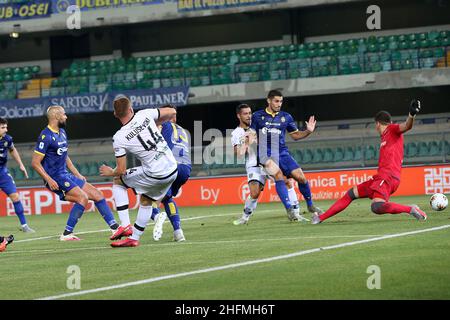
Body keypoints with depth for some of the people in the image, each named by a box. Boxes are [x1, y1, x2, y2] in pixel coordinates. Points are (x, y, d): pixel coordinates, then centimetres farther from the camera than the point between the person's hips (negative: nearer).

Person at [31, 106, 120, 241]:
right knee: (82, 197, -23)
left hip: (66, 175, 9)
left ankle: (115, 228, 9)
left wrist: (77, 175, 20)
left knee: (97, 195, 5)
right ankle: (66, 234, -17)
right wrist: (49, 180, -24)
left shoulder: (62, 132, 14)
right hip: (55, 179, -9)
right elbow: (35, 162, -17)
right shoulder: (46, 136, -15)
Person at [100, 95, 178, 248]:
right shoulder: (145, 115, -3)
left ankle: (125, 224, 8)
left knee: (118, 181, 16)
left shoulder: (119, 138, -12)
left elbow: (121, 170, -6)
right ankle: (134, 238, 28)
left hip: (154, 175, -5)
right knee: (145, 202, 26)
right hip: (172, 170, 5)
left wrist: (110, 172, 17)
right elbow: (172, 112, 12)